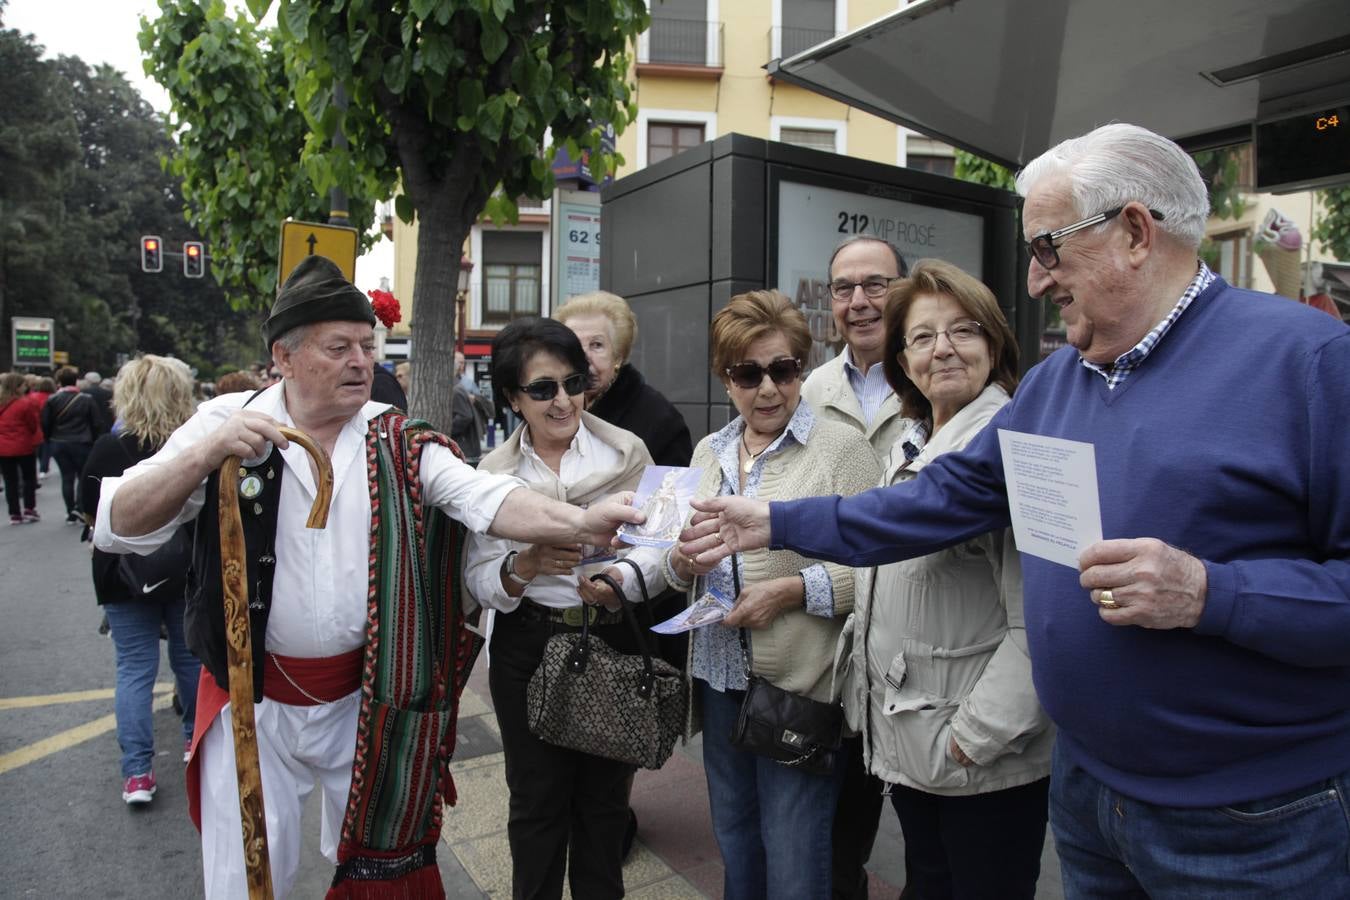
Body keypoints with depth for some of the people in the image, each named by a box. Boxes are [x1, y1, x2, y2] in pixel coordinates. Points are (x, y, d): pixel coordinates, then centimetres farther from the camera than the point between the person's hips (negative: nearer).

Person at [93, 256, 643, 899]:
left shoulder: (397, 441, -3)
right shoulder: (228, 422, -6)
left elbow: (484, 497, -18)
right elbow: (118, 528, -12)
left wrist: (579, 522, -36)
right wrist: (207, 454, -28)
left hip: (366, 700, 1)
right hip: (254, 702, -1)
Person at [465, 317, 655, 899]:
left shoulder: (627, 452, -5)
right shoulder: (494, 472, -1)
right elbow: (479, 582, -4)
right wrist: (524, 566, -24)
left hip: (614, 641, 0)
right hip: (527, 649, 1)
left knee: (604, 799, 17)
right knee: (537, 801, 15)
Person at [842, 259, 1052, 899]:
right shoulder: (907, 451, 9)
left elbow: (1037, 620, -22)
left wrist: (978, 735, -20)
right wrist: (864, 696, 15)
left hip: (987, 763, -8)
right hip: (904, 744, 8)